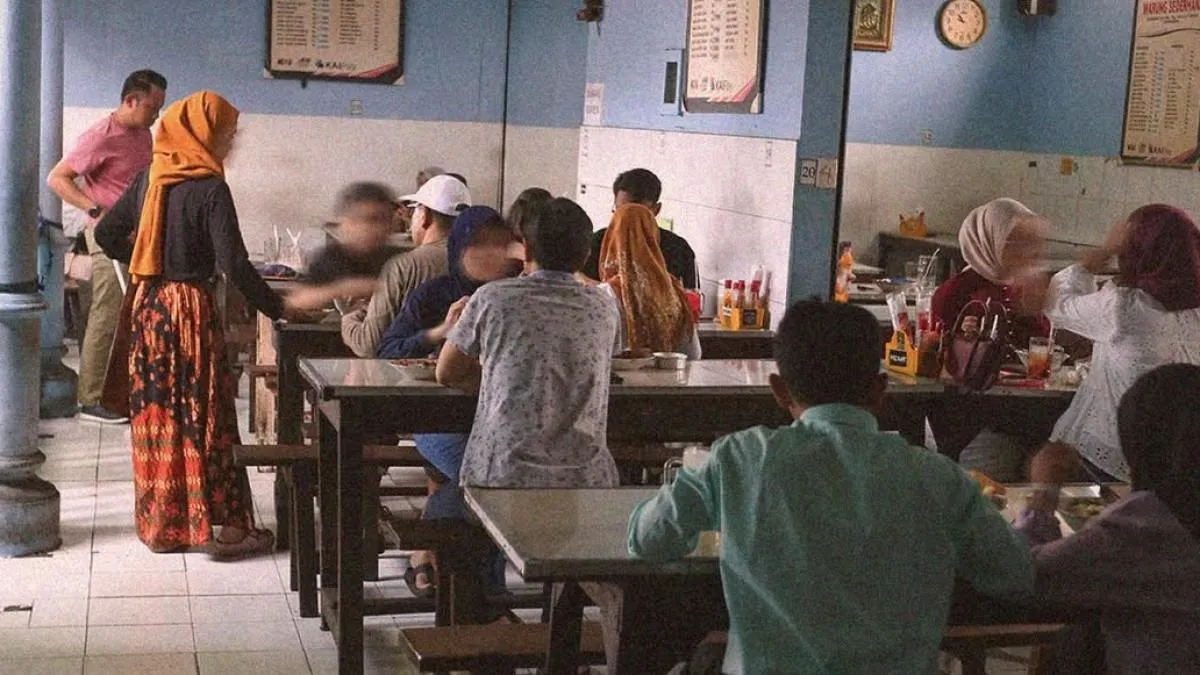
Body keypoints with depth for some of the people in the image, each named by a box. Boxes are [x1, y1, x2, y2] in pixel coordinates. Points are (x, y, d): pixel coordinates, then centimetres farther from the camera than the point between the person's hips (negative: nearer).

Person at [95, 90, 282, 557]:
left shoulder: (150, 178, 6)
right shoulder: (210, 189, -13)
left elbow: (107, 234, 12)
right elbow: (234, 264, -18)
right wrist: (278, 310, -12)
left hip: (147, 307, 7)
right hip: (190, 309, -7)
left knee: (156, 414, 12)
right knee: (205, 415, -1)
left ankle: (160, 523, 19)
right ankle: (223, 526, 3)